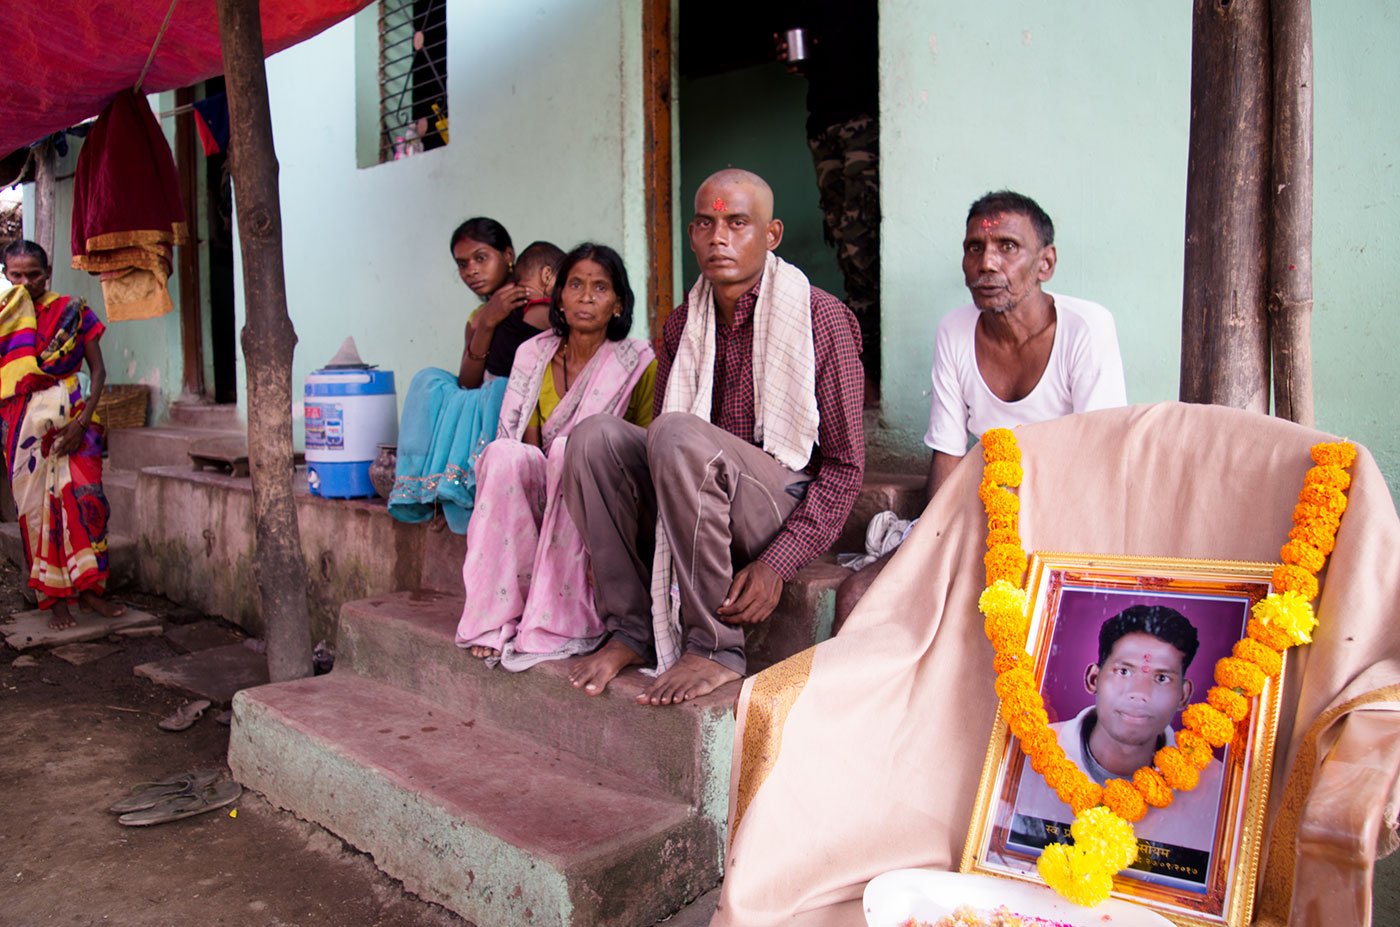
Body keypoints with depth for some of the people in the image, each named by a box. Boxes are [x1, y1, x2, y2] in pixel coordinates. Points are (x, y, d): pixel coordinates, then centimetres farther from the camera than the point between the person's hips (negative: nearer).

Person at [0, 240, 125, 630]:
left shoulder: (73, 312, 4)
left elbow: (98, 370, 2)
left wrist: (82, 421, -10)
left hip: (73, 420, -1)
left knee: (84, 498, -6)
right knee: (37, 505, 1)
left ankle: (87, 587, 5)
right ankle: (56, 597, 7)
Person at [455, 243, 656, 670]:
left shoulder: (638, 362, -3)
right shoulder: (534, 355, 6)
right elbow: (528, 442, 3)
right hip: (542, 497, 3)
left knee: (568, 451, -33)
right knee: (504, 453, -29)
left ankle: (561, 622, -30)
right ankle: (496, 617, -27)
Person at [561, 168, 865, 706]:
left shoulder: (821, 318, -6)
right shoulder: (682, 325, 11)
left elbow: (845, 465, -8)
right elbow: (660, 451, 16)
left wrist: (780, 562, -19)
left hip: (787, 510, -5)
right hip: (700, 506, 6)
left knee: (678, 434, -31)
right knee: (596, 435, -16)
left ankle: (716, 647, -23)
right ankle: (631, 629, -12)